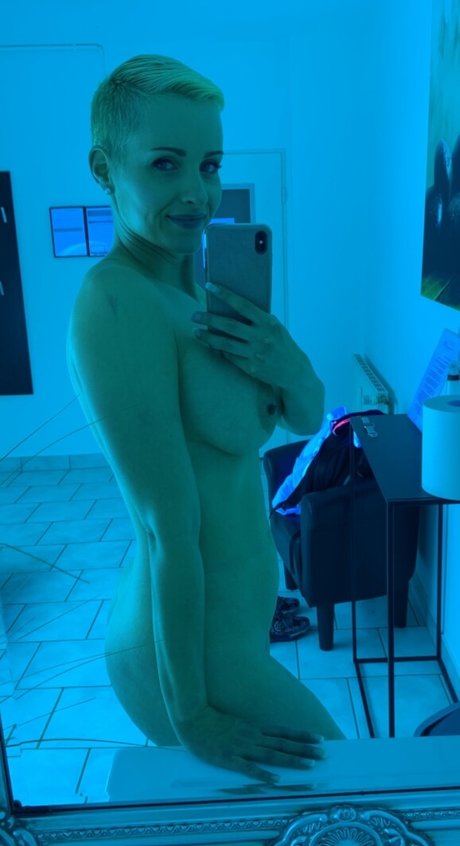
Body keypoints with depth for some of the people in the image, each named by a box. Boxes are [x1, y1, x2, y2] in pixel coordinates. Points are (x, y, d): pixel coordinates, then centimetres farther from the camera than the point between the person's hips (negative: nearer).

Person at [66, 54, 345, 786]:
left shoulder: (205, 282, 1)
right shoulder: (115, 301, -25)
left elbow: (308, 419, 6)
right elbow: (169, 528, -24)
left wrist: (291, 371, -17)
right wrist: (191, 714, -17)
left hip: (234, 622, 7)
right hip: (199, 651, -7)